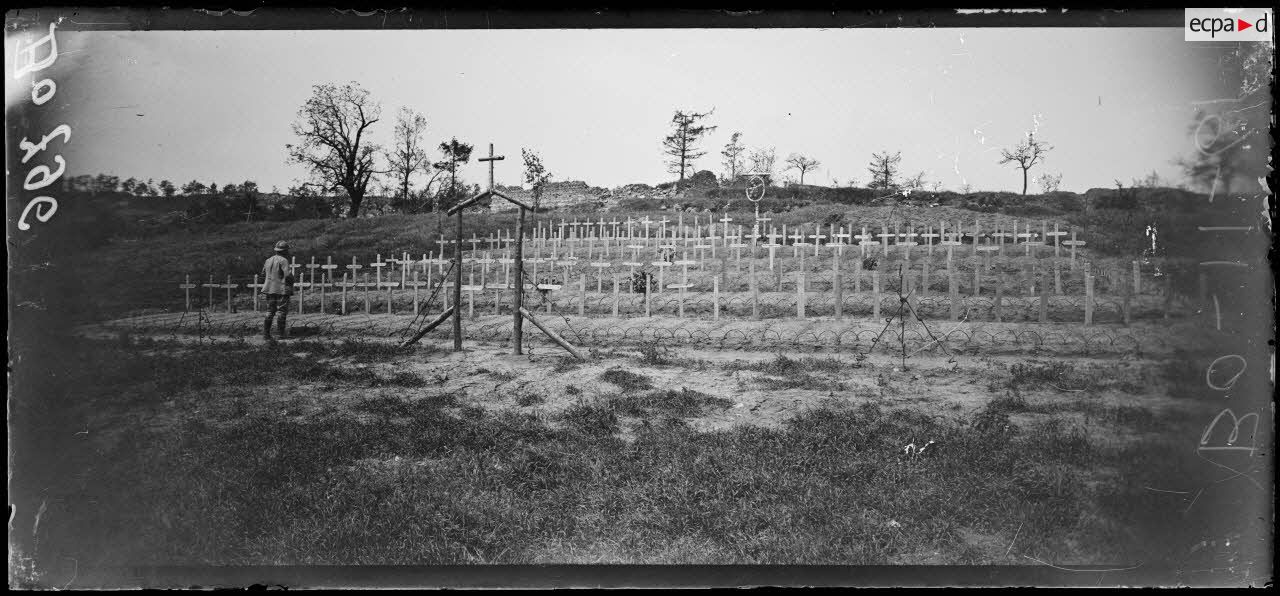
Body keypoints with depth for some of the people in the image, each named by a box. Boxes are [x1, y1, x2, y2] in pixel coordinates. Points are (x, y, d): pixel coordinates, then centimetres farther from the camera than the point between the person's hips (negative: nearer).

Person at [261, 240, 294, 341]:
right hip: (282, 289, -6)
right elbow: (288, 275, -19)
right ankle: (282, 333, 7)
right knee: (282, 311, 3)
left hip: (270, 289, 6)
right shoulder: (283, 260, -12)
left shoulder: (268, 260, 11)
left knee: (270, 311, 8)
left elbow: (263, 275, 17)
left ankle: (266, 333, 3)